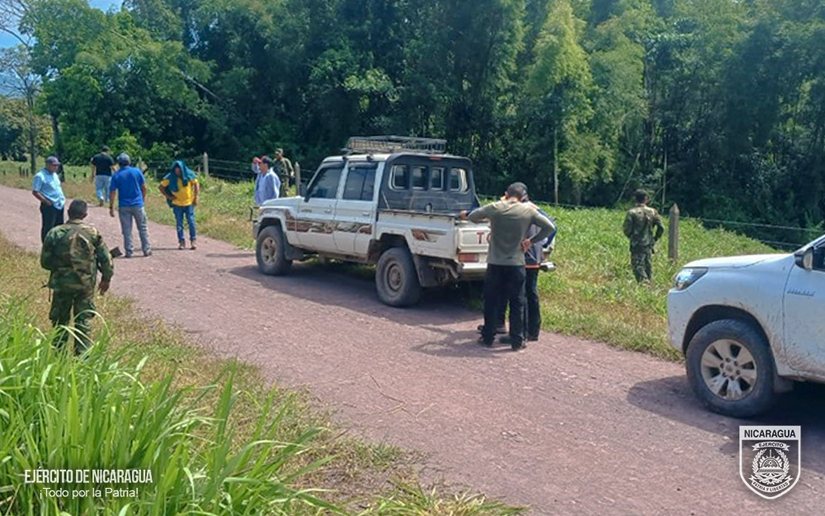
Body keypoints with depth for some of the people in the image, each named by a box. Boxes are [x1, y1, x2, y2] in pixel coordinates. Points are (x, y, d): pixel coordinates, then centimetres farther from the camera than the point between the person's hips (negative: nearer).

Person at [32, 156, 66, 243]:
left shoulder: (55, 174, 14)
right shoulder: (40, 176, -11)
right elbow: (35, 192, -13)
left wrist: (62, 199, 12)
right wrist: (46, 202, -16)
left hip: (60, 205, 8)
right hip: (49, 206, -8)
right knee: (47, 227, -1)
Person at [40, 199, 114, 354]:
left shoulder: (55, 233, -6)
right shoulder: (93, 232, -5)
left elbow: (45, 261, -1)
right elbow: (105, 258, -2)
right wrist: (106, 278, 11)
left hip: (61, 283, 0)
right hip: (86, 283, 0)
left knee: (60, 320, 13)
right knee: (84, 321, 8)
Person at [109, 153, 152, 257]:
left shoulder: (116, 175, -3)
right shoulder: (137, 172, -2)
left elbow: (112, 192, -4)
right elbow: (144, 187, 3)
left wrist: (111, 207, 0)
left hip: (124, 206, 0)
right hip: (137, 205, 0)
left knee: (126, 230, 6)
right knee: (143, 228, 9)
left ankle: (129, 252, 7)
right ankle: (146, 250, 11)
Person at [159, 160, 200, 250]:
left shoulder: (189, 174, -8)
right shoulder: (170, 178, -9)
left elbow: (196, 184, 4)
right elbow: (160, 187, 1)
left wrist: (195, 198, 0)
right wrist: (168, 196, -5)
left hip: (189, 203, 0)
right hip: (177, 204, 0)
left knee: (191, 222, -1)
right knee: (179, 223, 4)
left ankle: (193, 241, 7)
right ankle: (181, 242, 12)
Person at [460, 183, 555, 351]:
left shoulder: (494, 208, -3)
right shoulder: (528, 211, -2)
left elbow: (474, 216, 10)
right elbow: (549, 227, -3)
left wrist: (465, 214, 32)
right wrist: (532, 240, 5)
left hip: (495, 263, 0)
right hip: (516, 264, 0)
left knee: (491, 302, 11)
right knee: (517, 304, 7)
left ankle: (488, 337, 18)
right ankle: (517, 341, 10)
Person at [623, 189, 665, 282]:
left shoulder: (632, 212, -9)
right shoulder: (652, 212, 3)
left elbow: (627, 230, -10)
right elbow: (661, 227, 2)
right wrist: (655, 239, 15)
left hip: (637, 245, -4)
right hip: (648, 244, 4)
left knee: (638, 266, -3)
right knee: (648, 266, 15)